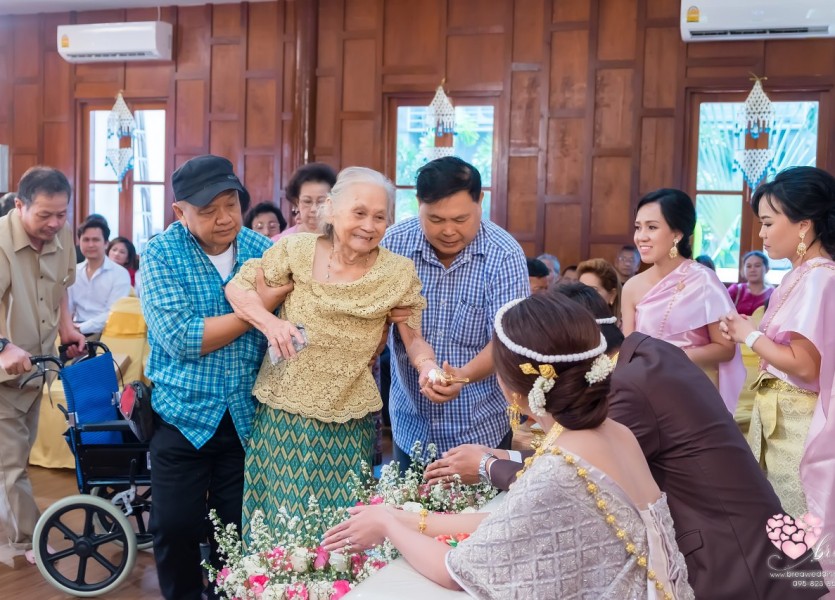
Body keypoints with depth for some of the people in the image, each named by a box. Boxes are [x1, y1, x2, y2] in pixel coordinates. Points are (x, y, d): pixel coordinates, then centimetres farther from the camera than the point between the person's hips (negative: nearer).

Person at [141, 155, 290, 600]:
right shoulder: (160, 255, -11)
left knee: (239, 529, 13)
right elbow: (183, 340, -22)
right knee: (176, 529, 4)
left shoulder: (264, 251, -1)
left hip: (248, 417, 3)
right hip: (184, 415, -2)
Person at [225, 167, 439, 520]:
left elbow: (413, 338, 0)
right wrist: (269, 323, -19)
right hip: (283, 413, 0)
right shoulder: (297, 249, -4)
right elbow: (237, 287, 0)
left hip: (348, 424, 0)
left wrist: (427, 367, -22)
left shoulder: (399, 273, -3)